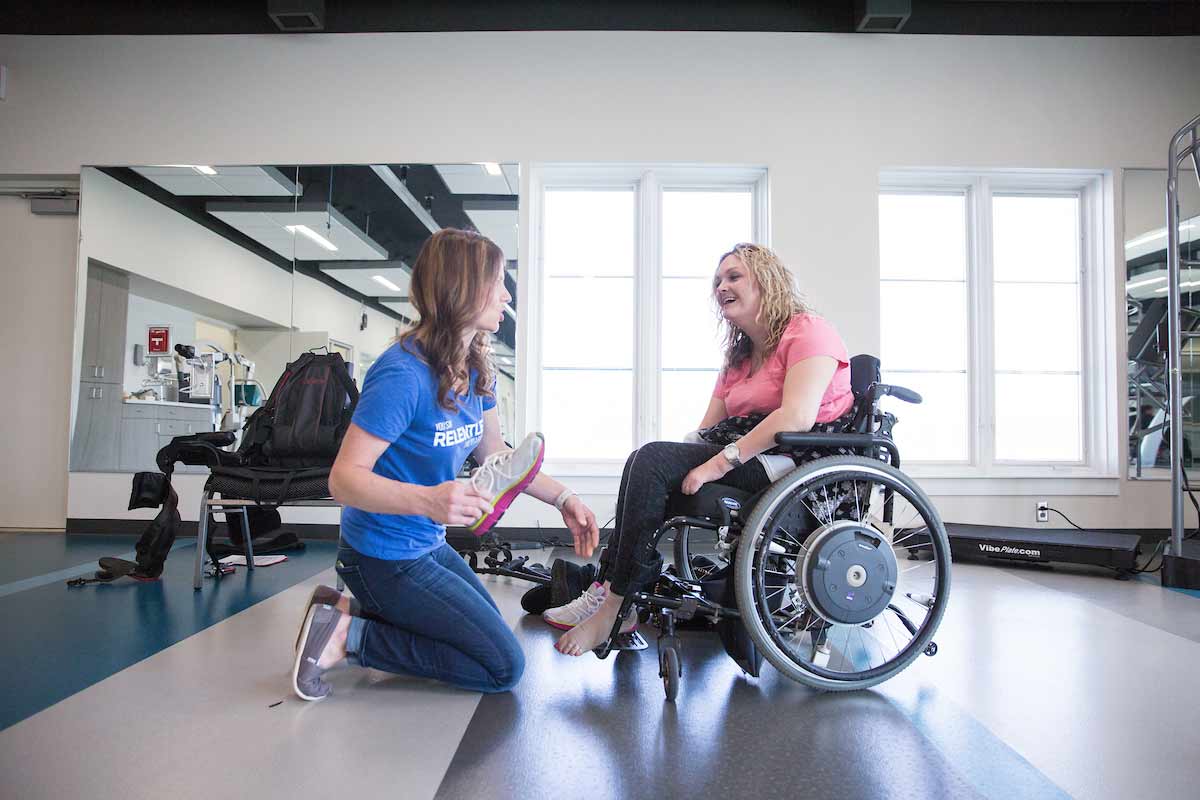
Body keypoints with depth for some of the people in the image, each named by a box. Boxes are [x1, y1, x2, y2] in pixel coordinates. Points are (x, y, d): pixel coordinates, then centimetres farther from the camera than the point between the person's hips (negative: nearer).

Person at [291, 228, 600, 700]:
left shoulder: (476, 369, -1)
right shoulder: (403, 374, -27)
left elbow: (496, 457, 10)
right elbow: (343, 479, -28)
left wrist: (562, 498, 1)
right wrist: (428, 499, -44)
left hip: (428, 547, 9)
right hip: (386, 559, -9)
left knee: (490, 632, 28)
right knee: (503, 667, -1)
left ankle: (353, 611, 18)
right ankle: (349, 635, -1)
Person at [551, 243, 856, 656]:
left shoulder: (809, 332, -4)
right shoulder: (738, 358, 23)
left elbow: (797, 417, -21)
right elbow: (705, 432, 15)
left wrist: (719, 462, -24)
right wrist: (688, 461, -4)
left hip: (801, 460, -9)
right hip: (755, 457, 9)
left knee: (651, 461, -20)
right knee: (649, 462, -5)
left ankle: (614, 609, -17)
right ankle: (608, 588, -11)